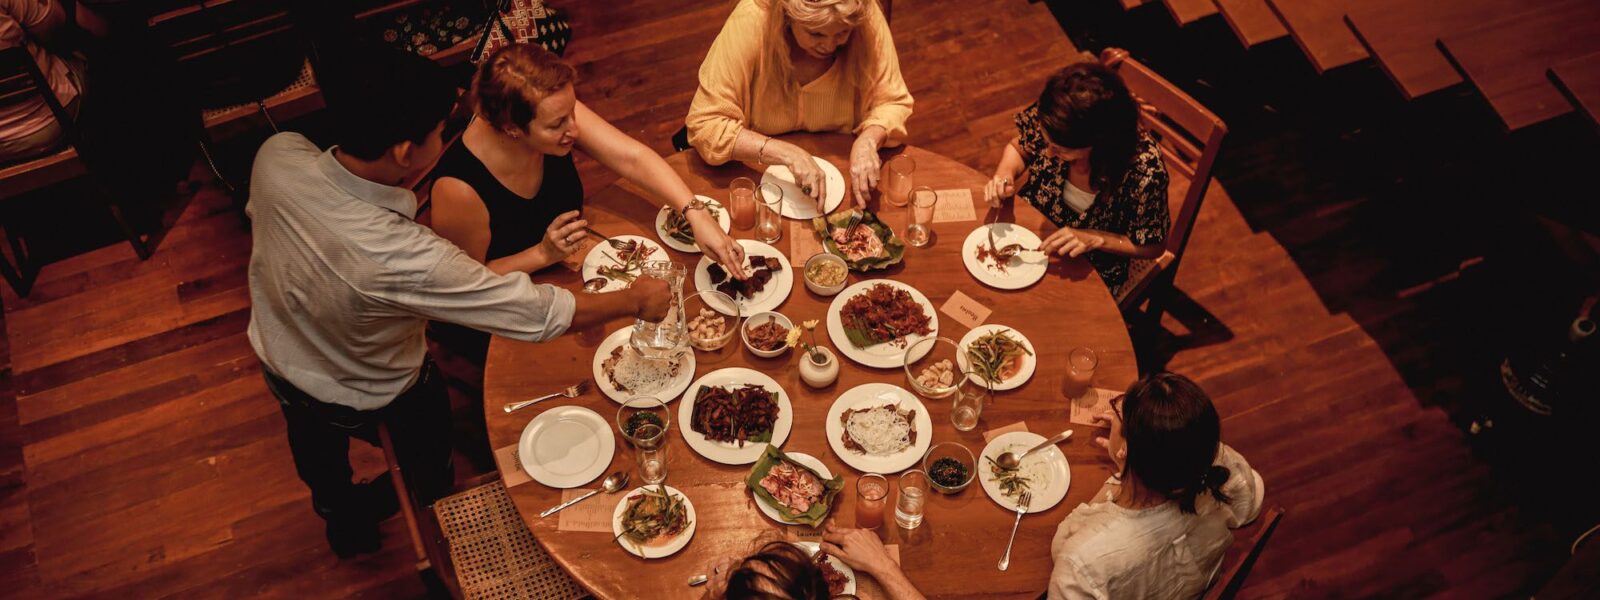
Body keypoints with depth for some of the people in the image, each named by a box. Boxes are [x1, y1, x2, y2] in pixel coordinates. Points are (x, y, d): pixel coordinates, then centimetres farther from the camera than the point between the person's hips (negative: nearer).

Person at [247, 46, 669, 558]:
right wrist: (636, 301, -22)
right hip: (368, 397, -4)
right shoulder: (406, 260, -48)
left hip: (278, 358, 4)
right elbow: (540, 314, -38)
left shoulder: (277, 154, -32)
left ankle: (344, 522, 68)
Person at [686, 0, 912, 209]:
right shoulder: (750, 22, -27)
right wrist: (787, 153, -38)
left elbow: (893, 103, -9)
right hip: (758, 171, -2)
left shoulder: (868, 20, -21)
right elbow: (705, 125, -27)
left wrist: (868, 140, -31)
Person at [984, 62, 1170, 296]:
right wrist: (1004, 176, -21)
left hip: (1088, 274, -3)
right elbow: (1018, 149, 0)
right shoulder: (1048, 118, -25)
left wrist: (1095, 239, -29)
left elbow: (1153, 247, -15)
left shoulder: (1145, 170, -34)